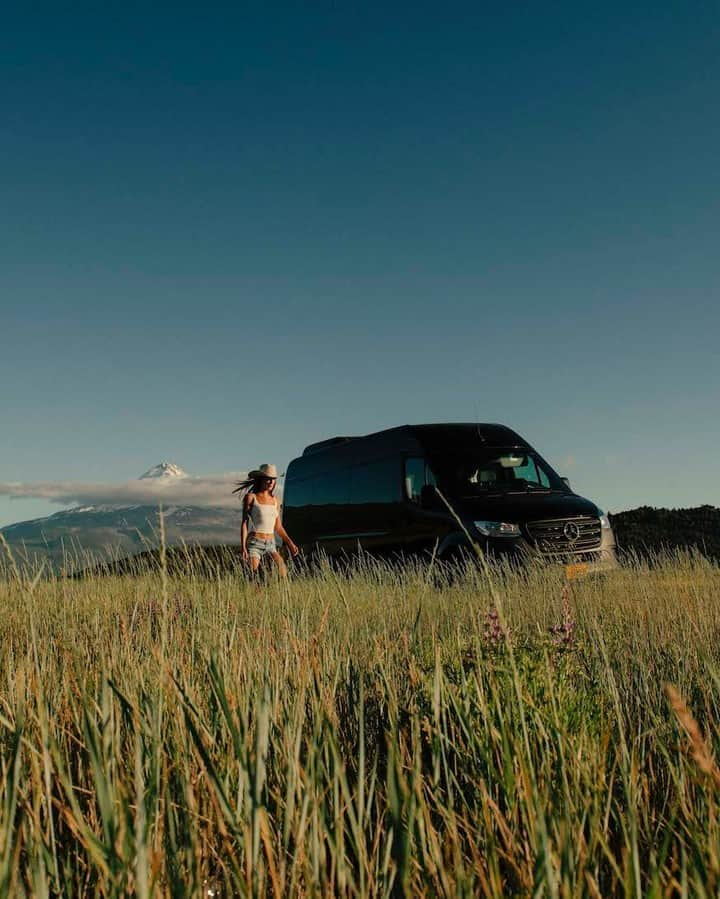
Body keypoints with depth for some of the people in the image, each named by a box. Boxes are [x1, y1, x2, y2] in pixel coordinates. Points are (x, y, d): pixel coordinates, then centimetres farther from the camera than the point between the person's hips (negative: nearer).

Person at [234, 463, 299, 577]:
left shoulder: (274, 500, 14)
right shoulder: (250, 497, 1)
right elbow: (244, 523, -2)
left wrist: (290, 543, 8)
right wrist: (243, 548, -12)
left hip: (271, 545, 4)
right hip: (254, 543, -4)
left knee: (283, 573, -18)